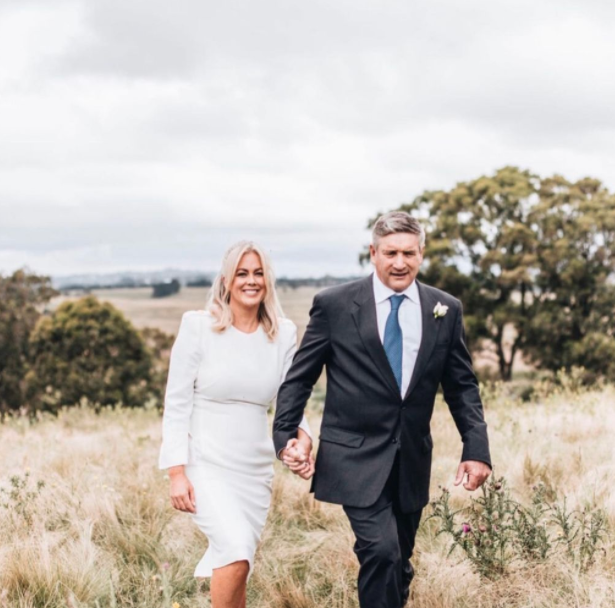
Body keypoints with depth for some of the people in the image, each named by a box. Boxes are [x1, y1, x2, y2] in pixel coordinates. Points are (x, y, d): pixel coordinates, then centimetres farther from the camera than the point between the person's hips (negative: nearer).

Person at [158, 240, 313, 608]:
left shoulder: (284, 333, 2)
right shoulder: (198, 326, -7)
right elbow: (176, 402, -6)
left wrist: (302, 438, -14)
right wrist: (177, 471, -11)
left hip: (256, 468, 4)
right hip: (206, 464, -4)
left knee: (235, 564, 10)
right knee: (236, 551, -23)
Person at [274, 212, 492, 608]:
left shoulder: (446, 310, 3)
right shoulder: (334, 305, -5)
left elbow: (462, 386, 8)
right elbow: (299, 377, 0)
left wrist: (477, 449, 0)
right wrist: (285, 436, -8)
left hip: (412, 460, 4)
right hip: (356, 456, -4)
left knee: (399, 564, 14)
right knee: (381, 550, -19)